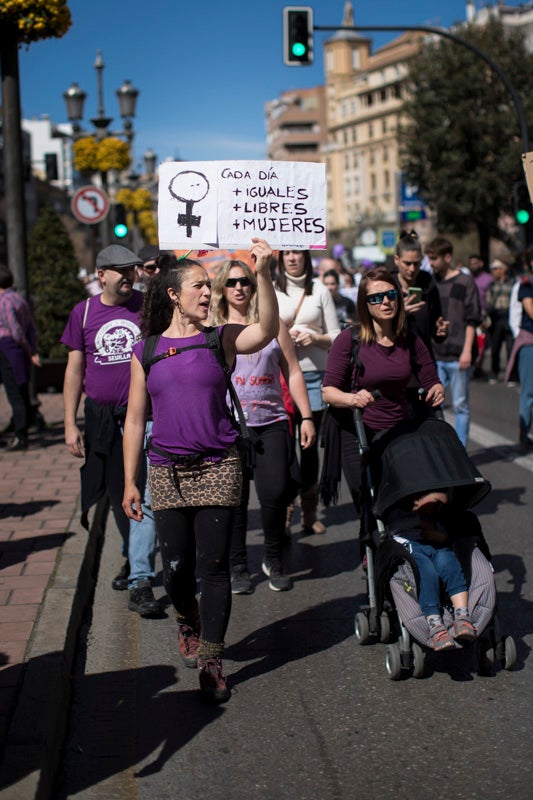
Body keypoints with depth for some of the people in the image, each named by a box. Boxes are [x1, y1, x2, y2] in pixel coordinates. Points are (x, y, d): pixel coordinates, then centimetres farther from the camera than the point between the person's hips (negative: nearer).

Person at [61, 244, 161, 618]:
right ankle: (133, 557, 38)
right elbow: (75, 369, 7)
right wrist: (70, 424, 4)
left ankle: (140, 581, -9)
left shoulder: (149, 306, -1)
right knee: (117, 496, 16)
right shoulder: (84, 312, 4)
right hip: (101, 419, 3)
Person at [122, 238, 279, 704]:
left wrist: (263, 275, -30)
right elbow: (135, 420, 8)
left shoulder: (220, 339, 2)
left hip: (218, 469, -1)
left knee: (214, 565, -1)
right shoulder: (147, 351, 5)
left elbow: (267, 332, -19)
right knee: (176, 566, 7)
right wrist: (130, 482, 6)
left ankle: (211, 661, 10)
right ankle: (188, 623, 40)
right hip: (167, 472, 1)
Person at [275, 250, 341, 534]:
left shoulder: (320, 291, 9)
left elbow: (336, 337, 9)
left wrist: (315, 338, -9)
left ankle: (310, 512, 16)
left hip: (314, 374, 1)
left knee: (310, 444, 5)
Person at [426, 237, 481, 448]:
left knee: (460, 405, 2)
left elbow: (472, 319, -6)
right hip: (435, 356, 5)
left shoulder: (465, 282, -2)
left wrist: (467, 350, -14)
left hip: (457, 357, -5)